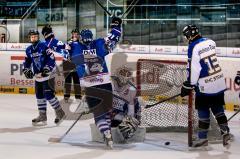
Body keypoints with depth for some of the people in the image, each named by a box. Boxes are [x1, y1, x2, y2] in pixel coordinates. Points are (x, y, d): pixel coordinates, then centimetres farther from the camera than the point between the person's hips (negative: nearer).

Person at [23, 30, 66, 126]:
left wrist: (47, 68, -24)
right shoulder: (29, 50, 8)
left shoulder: (43, 46, -12)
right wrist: (26, 70, 1)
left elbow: (51, 58, -17)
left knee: (48, 94, -14)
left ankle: (60, 113, -2)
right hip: (38, 76, 8)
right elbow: (27, 62, 17)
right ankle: (42, 116, 20)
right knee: (39, 95, 10)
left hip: (48, 74, -8)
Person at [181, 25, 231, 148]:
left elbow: (193, 69, -15)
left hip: (205, 86, -6)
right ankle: (225, 133, 10)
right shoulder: (210, 42, 5)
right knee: (218, 109, 15)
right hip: (219, 82, 6)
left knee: (203, 111, 5)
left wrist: (188, 86, -6)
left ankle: (203, 138, 12)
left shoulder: (193, 48, -16)